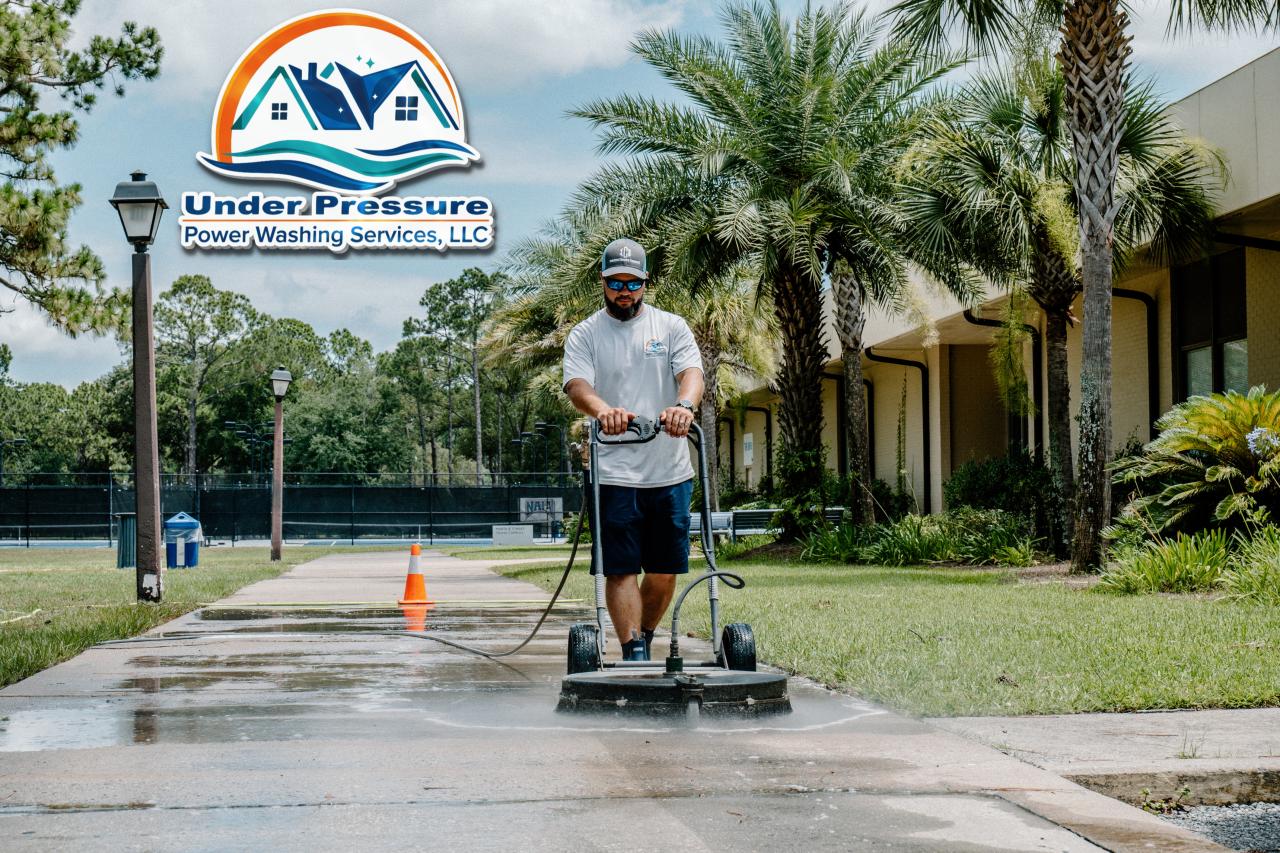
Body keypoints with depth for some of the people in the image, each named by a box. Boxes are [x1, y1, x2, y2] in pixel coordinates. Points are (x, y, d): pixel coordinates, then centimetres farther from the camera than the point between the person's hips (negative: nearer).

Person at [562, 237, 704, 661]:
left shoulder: (671, 327, 9)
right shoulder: (584, 335, 5)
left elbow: (691, 372, -7)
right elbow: (577, 384, -11)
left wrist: (684, 405, -31)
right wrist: (602, 409, -35)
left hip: (670, 472, 2)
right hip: (613, 473, -2)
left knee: (665, 571, 8)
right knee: (621, 569, -6)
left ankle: (644, 639, 28)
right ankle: (634, 656, -5)